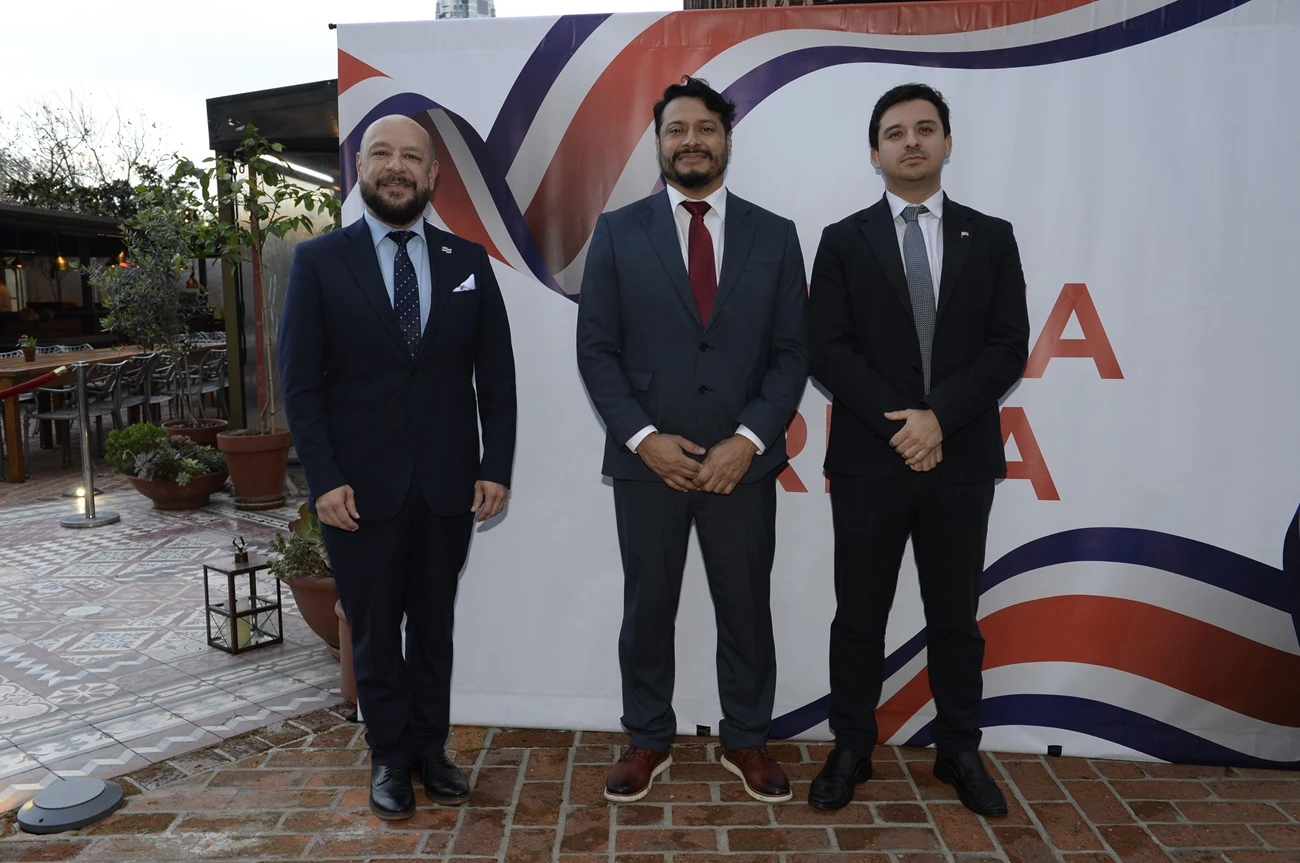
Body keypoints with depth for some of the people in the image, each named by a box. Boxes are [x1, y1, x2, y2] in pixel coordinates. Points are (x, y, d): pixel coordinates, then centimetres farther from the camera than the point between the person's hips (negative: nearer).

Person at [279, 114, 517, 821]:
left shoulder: (468, 260, 5)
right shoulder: (318, 261, -1)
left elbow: (495, 371, 4)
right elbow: (300, 381, -3)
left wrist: (496, 466, -3)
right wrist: (324, 479, -10)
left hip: (449, 486, 2)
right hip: (360, 489, -1)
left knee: (434, 627, 14)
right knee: (374, 632, 12)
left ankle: (430, 748, 31)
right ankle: (390, 757, 29)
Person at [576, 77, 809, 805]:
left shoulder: (775, 236, 5)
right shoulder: (618, 233, 3)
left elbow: (793, 351, 1)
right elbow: (596, 350, -1)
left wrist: (749, 439, -11)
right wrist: (644, 438, -11)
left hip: (743, 462, 1)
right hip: (646, 461, 0)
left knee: (746, 608, 12)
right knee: (647, 608, 11)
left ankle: (748, 739, 31)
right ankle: (649, 739, 31)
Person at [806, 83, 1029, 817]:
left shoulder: (990, 237, 7)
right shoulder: (844, 241, 4)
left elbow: (1009, 348, -1)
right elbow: (829, 352, -5)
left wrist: (939, 416, -15)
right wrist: (897, 424, -15)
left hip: (963, 460, 1)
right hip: (868, 460, -1)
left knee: (956, 617, 13)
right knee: (860, 616, 9)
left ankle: (960, 750, 29)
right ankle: (852, 750, 24)